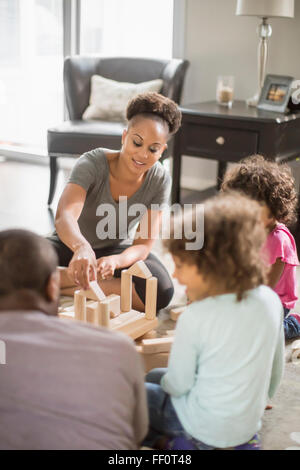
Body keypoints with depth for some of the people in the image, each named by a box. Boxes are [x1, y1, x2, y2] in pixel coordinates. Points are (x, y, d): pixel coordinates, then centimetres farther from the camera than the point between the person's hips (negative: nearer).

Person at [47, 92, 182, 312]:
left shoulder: (160, 180, -18)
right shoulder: (92, 163, -26)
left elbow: (144, 245, -20)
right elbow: (64, 216, -42)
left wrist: (114, 261, -43)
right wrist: (82, 247, -64)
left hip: (118, 249, 3)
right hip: (73, 243, -3)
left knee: (161, 292, -29)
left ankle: (82, 281, -17)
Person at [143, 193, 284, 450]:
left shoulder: (195, 318, -27)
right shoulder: (270, 300, -10)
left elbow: (178, 385, -15)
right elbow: (276, 367, 3)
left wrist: (167, 382, 9)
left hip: (206, 426, -6)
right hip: (248, 421, 6)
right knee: (154, 375, 26)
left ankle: (177, 442, 7)